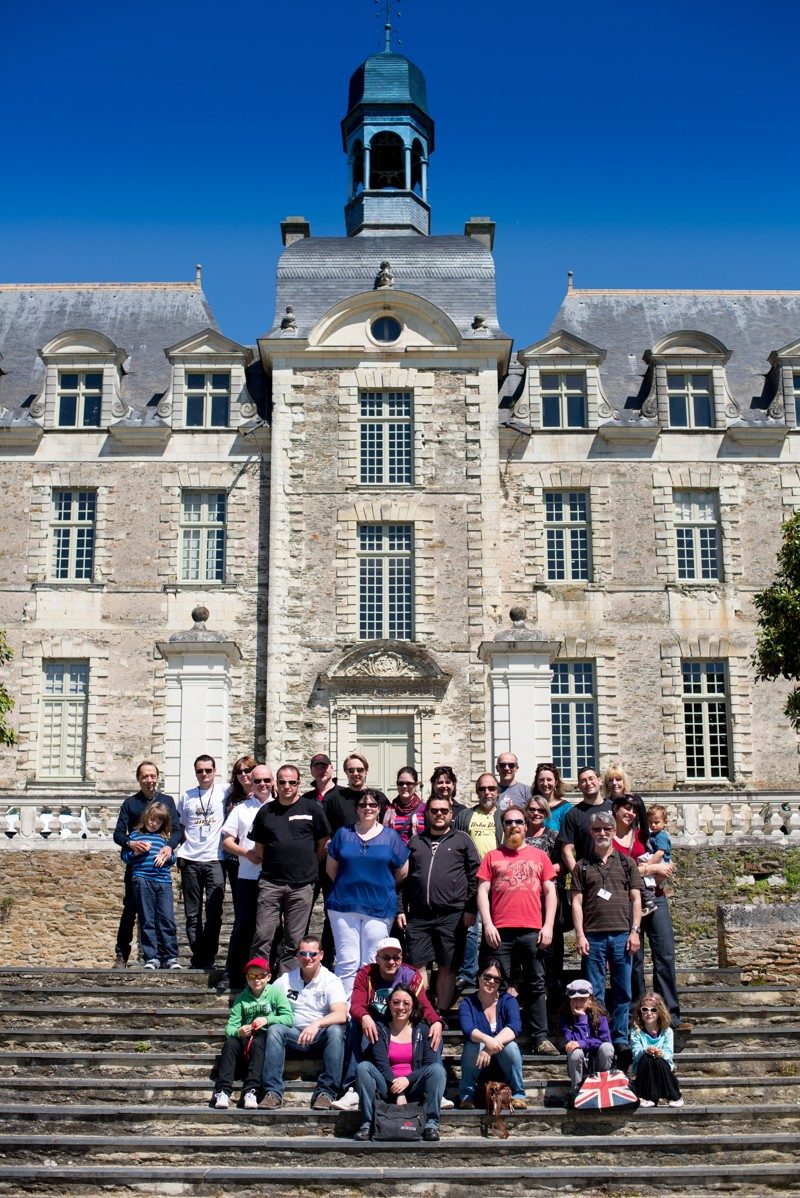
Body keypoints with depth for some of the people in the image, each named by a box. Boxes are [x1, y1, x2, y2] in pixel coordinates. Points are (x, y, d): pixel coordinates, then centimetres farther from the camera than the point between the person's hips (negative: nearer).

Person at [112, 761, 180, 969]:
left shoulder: (167, 801, 10)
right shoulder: (130, 803, 7)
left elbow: (177, 830, 2)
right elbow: (118, 833, 0)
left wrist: (170, 847, -19)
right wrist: (131, 843, -22)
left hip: (161, 866, 1)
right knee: (130, 909, -2)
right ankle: (121, 956, 6)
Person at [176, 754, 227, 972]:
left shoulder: (223, 792, 2)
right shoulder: (187, 795, 11)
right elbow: (179, 826, 19)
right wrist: (182, 846, 7)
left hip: (215, 860, -3)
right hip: (190, 861, 3)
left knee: (213, 913, -6)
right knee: (192, 914, 7)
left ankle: (208, 960, 2)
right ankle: (197, 958, 15)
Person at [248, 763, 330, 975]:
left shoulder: (312, 808, 4)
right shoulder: (266, 811, 11)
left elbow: (323, 844, 8)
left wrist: (309, 866, 8)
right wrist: (252, 855, 2)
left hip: (302, 885, -1)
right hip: (271, 883, 1)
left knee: (294, 941, 4)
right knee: (262, 937, -5)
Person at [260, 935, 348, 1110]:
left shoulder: (331, 981, -4)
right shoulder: (286, 979, 7)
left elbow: (341, 1015, -18)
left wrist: (316, 1024, -35)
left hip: (321, 1036, -2)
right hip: (295, 1035, 2)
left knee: (335, 1030, -33)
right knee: (274, 1029, -25)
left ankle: (326, 1092, -31)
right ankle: (273, 1092, -28)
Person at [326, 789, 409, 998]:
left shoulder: (390, 836, 5)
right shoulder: (343, 834, 8)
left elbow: (402, 872, 10)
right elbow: (331, 868, 13)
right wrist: (346, 886, 11)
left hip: (380, 908, 0)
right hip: (344, 905, 0)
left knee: (372, 965, 4)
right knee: (347, 962, -3)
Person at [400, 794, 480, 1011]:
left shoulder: (461, 840, 7)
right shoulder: (415, 842, 17)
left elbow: (475, 875, 2)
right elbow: (403, 878, 17)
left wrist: (470, 909, -5)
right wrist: (401, 909, 9)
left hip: (451, 915, -3)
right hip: (418, 916, 3)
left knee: (447, 967, 3)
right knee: (417, 965, 1)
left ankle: (441, 1013, 11)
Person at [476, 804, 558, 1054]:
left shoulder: (539, 856, 13)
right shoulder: (492, 857, 11)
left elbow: (550, 892, 11)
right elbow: (482, 892, 6)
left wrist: (548, 926, 1)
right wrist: (487, 925, -6)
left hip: (532, 931, 1)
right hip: (500, 931, -1)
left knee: (536, 985, 4)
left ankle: (540, 1038, 8)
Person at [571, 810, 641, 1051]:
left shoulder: (626, 863, 11)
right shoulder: (583, 866, 10)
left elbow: (636, 898, 8)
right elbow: (577, 902, 5)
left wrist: (635, 931, -2)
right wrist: (580, 935, -4)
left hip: (622, 934, 1)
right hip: (593, 936, -1)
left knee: (622, 991, 4)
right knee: (594, 992, 2)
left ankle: (620, 1039, 13)